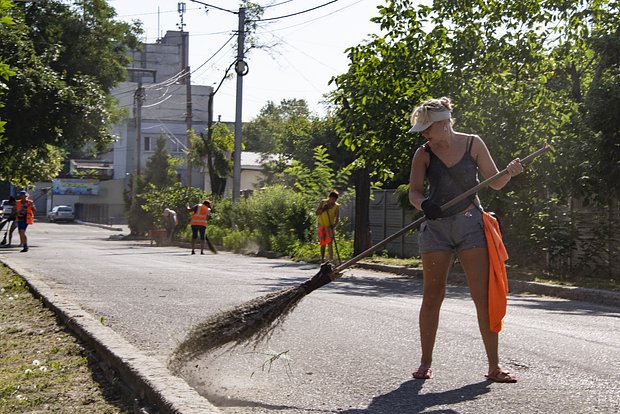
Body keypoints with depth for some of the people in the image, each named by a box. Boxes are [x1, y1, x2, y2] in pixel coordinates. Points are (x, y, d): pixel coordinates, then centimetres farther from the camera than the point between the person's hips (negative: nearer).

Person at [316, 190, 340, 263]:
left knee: (329, 242, -15)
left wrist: (334, 225, -30)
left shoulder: (337, 206, -6)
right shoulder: (323, 202, -3)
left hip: (330, 227, -1)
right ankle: (322, 259, 19)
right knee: (323, 244, 6)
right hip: (321, 225, 1)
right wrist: (323, 209, -18)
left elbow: (337, 218, -13)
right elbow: (317, 213, -1)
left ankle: (331, 259, -20)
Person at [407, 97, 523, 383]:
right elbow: (414, 191, -5)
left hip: (470, 224, 0)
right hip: (436, 227, 0)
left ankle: (494, 366, 2)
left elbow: (495, 183, 6)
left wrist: (510, 172, -16)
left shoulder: (472, 144, 3)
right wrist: (423, 204, -28)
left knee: (484, 296, -5)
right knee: (432, 296, 1)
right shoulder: (423, 154, 2)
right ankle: (425, 362, 13)